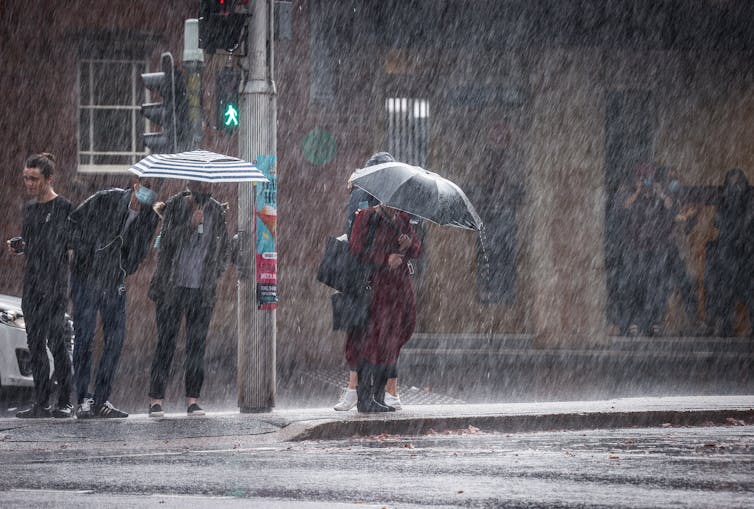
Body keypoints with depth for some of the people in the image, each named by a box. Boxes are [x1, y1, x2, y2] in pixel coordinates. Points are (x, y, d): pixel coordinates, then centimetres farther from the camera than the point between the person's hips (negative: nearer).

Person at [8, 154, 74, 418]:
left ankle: (65, 402, -6)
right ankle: (41, 403, 8)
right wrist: (18, 248, 6)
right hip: (32, 284, 7)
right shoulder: (30, 208, 16)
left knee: (56, 341, -10)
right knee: (35, 344, 5)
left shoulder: (63, 208, -5)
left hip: (55, 286, -7)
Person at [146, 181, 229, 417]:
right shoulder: (176, 206, 0)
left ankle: (193, 399, 5)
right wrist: (190, 225, -20)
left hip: (202, 289, 3)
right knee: (166, 342, -5)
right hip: (173, 286, -3)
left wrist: (215, 274, 9)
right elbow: (166, 240, -8)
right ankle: (156, 400, -3)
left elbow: (223, 246, 17)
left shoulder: (217, 211, 8)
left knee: (197, 343, 1)